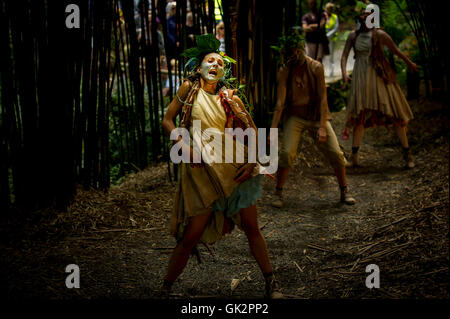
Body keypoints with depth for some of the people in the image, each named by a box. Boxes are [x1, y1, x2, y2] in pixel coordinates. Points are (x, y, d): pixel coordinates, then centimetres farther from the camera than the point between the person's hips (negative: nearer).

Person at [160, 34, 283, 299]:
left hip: (233, 168, 2)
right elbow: (168, 121, 4)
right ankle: (165, 289, 12)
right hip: (201, 170, -2)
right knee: (190, 237, -3)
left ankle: (271, 283, 21)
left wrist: (252, 162, -5)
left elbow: (252, 132, 9)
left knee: (252, 228, 7)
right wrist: (186, 146, -10)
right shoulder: (190, 88, 2)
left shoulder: (230, 98, 4)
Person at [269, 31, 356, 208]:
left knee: (335, 153, -7)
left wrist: (322, 127, -22)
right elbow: (280, 102, -11)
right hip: (295, 117, 0)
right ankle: (278, 194, 0)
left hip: (317, 115, 0)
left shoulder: (315, 68, -11)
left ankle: (344, 192, 12)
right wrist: (273, 130, -19)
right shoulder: (284, 71, -8)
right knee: (286, 153, -18)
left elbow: (322, 98, -13)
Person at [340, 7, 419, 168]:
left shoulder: (379, 34, -5)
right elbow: (344, 56, 6)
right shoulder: (353, 36, 6)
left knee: (394, 113, -3)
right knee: (360, 115, 1)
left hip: (380, 76, -3)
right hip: (361, 77, 3)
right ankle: (354, 156, 4)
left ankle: (407, 153, 3)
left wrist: (409, 63, 18)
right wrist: (344, 73, -11)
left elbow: (396, 51, 5)